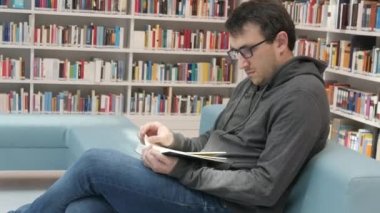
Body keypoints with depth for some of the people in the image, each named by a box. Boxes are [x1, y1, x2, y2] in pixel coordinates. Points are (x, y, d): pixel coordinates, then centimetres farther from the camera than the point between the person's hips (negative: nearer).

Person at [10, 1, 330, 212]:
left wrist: (182, 170, -20)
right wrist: (176, 142, -2)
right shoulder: (252, 84, 17)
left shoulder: (302, 95, -11)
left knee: (95, 163, -12)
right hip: (204, 187, 9)